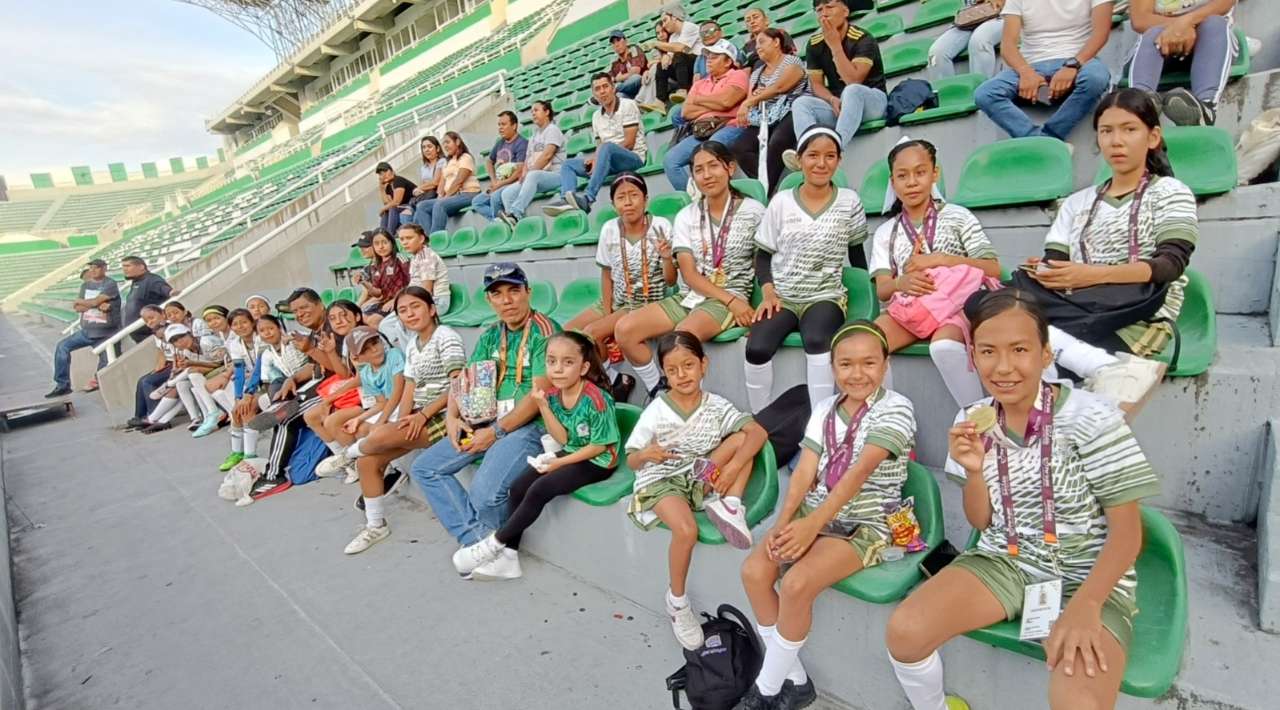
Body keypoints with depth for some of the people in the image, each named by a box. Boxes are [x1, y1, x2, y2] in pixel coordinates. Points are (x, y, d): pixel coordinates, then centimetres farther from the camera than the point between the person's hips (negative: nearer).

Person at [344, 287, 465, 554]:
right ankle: (375, 526, 11)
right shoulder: (412, 345, 14)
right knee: (367, 462, -4)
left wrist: (423, 415, -20)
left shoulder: (446, 337, -11)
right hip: (419, 416, 8)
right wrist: (403, 420, -7)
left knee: (380, 436, -27)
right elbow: (409, 389, 10)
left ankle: (350, 452, 10)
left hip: (443, 414, -8)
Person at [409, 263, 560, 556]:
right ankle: (478, 538, 2)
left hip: (530, 425, -8)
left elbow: (540, 394, -17)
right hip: (487, 422, 8)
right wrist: (452, 417, -6)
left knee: (484, 493, -27)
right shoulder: (490, 336, 13)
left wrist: (495, 432, -16)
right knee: (424, 468, 3)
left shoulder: (544, 331, -11)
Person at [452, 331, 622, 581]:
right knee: (518, 487, -7)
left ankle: (494, 544, -2)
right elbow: (563, 439, -7)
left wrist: (560, 463, -19)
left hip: (598, 461, -7)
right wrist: (542, 405, -18)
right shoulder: (553, 394, -4)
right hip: (569, 453, 7)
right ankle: (508, 556, 2)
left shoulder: (596, 399, -25)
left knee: (539, 490, -22)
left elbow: (600, 446, -18)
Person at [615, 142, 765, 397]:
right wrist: (730, 300, -14)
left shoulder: (753, 211, 2)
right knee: (624, 329, -16)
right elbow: (689, 274, -2)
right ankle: (659, 393, -3)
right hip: (688, 296, 4)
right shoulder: (685, 216, 8)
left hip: (731, 298, -4)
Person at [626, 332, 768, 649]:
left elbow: (758, 432, -14)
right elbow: (631, 461, -7)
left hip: (700, 477, 3)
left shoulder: (716, 405, -6)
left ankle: (728, 504, -14)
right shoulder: (656, 412, -13)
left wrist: (732, 467, -28)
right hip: (662, 481, -3)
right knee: (686, 530, -33)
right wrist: (645, 455, -32)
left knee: (742, 437, -14)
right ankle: (676, 600, -6)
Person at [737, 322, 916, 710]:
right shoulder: (825, 409, 6)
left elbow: (860, 472, -23)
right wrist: (783, 521, -16)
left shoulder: (895, 408, -11)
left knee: (797, 583, -26)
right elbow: (804, 471, 0)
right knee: (754, 571, -14)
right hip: (816, 511, 6)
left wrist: (813, 524, -32)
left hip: (866, 523, -5)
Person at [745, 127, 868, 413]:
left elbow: (857, 255, 11)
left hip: (827, 296, -1)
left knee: (817, 341, -35)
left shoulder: (849, 201, 5)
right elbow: (763, 253, 7)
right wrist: (768, 292, -9)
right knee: (757, 348, -27)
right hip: (783, 297, 1)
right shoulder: (781, 201, 5)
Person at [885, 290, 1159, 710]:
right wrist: (974, 471, -16)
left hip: (1088, 577, -3)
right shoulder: (974, 422, -3)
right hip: (1004, 562, 3)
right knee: (903, 632, -16)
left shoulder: (1091, 418, -14)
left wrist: (1084, 606, -22)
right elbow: (980, 522, 5)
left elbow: (1127, 531, -9)